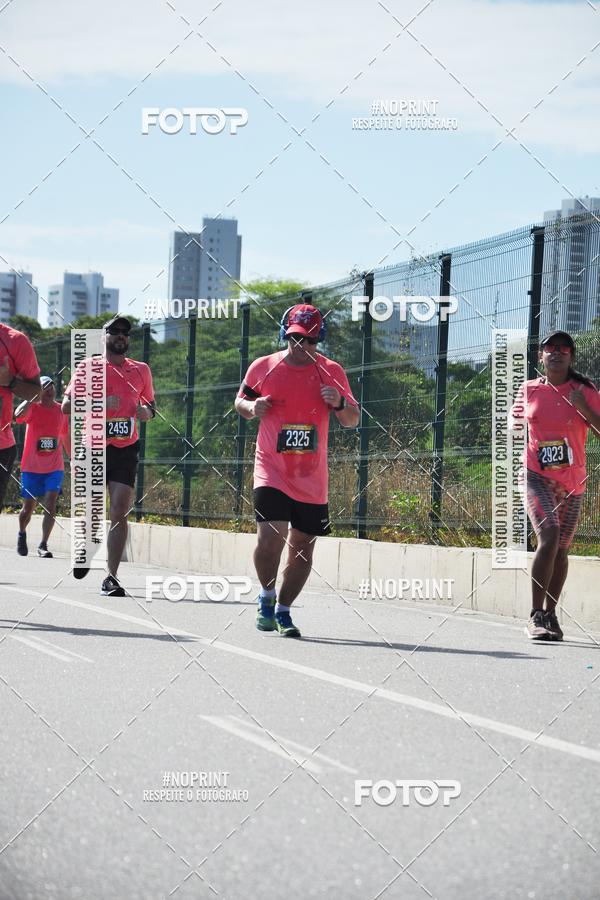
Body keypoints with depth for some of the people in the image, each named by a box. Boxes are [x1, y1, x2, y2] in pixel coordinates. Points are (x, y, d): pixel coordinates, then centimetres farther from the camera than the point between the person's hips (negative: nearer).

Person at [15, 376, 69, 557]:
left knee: (50, 505, -14)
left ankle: (43, 545, -11)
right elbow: (18, 414, -33)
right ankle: (22, 534, 37)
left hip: (54, 468, 2)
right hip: (31, 468, -2)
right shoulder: (33, 408, -8)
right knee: (28, 507, 7)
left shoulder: (61, 410, 4)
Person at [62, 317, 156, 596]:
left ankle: (111, 578, -10)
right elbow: (67, 405, -4)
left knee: (119, 513, -10)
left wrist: (147, 411, 0)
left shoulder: (141, 370, 12)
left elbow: (150, 405, 25)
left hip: (126, 451, 1)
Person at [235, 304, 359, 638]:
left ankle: (283, 611, 23)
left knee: (303, 546, 6)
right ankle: (267, 597, 8)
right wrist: (252, 408, -7)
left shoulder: (332, 372, 2)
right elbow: (240, 401, 16)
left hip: (312, 478, 2)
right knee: (270, 537, -18)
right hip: (271, 470, -2)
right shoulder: (263, 367, 1)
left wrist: (340, 403, -15)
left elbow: (353, 421, 6)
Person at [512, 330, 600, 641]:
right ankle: (536, 617, -20)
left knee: (561, 549, 9)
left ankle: (550, 615, 24)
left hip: (572, 482, 2)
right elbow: (516, 421, 22)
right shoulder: (529, 390, 4)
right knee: (548, 537, -21)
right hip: (537, 476, -2)